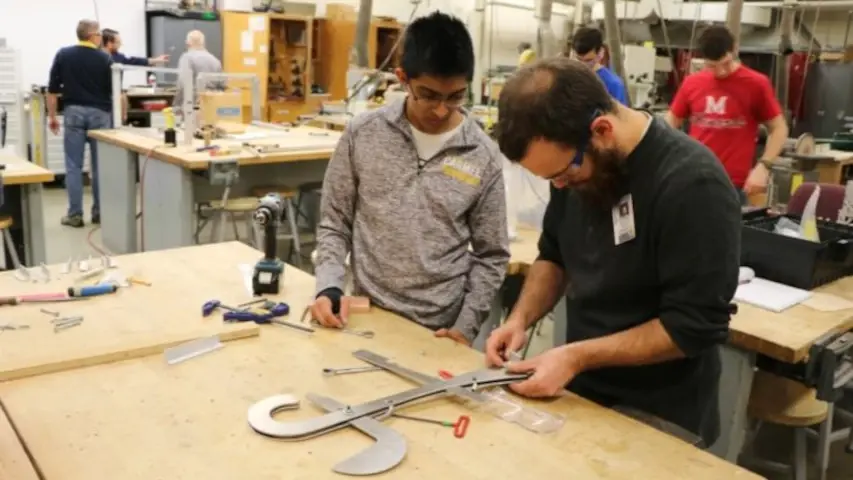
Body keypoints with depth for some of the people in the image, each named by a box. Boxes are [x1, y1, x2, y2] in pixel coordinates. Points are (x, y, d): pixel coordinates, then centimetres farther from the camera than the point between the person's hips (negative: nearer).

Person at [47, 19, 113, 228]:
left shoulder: (63, 55, 2)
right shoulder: (104, 58, -2)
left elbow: (52, 89, 2)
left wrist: (52, 116, 10)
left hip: (73, 112, 1)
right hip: (99, 113, -1)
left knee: (73, 166, 3)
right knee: (100, 165, 6)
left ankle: (75, 215, 3)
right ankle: (99, 212, 10)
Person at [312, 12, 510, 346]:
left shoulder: (484, 156, -7)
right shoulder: (363, 134, -6)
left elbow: (491, 256, 0)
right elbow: (334, 223, 3)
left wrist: (466, 327, -7)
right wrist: (329, 286, -10)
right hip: (366, 317, 1)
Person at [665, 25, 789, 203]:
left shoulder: (757, 84, -2)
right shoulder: (692, 83, 6)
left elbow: (779, 128, 2)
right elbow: (670, 123, 16)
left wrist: (763, 166, -11)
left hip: (732, 185, -3)